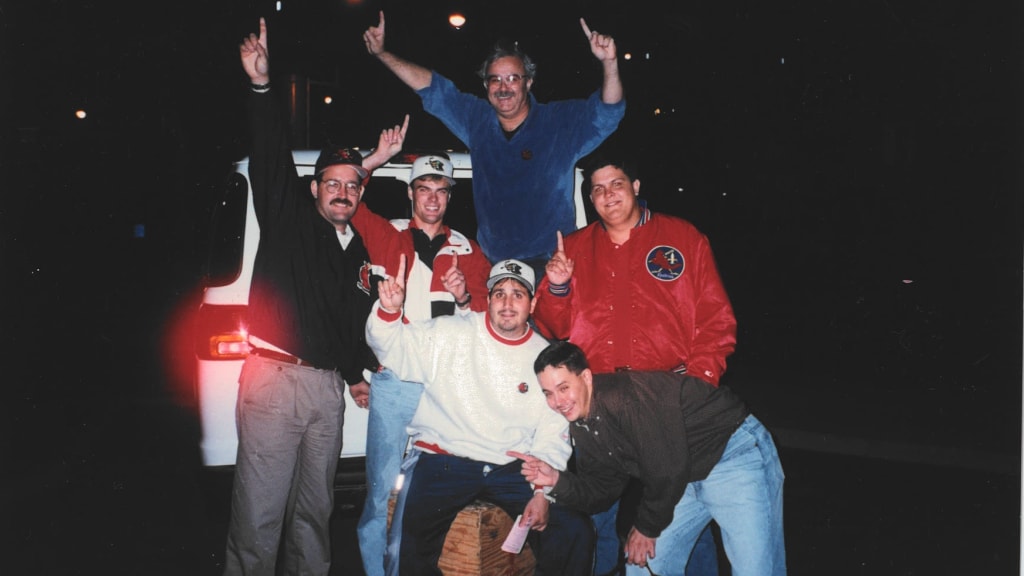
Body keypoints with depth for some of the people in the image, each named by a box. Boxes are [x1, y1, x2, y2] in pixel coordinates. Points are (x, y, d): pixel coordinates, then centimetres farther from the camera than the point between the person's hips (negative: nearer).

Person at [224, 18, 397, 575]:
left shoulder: (359, 250, 18)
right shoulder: (288, 216, 4)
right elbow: (269, 159, -10)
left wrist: (356, 373, 23)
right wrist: (262, 87, -21)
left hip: (327, 385, 5)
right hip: (274, 377, -5)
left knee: (315, 505, 14)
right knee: (260, 511, -6)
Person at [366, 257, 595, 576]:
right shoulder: (451, 333, 0)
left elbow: (552, 433, 5)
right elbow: (392, 346, -1)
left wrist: (543, 491, -6)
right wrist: (389, 310, -22)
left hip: (512, 469, 2)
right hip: (443, 462, -2)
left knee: (575, 534, -12)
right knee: (408, 547, -22)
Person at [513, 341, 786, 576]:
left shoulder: (623, 396, -28)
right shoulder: (581, 427, 0)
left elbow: (668, 470, -26)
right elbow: (602, 489, 5)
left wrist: (647, 527, -11)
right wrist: (557, 480, -12)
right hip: (688, 478, 8)